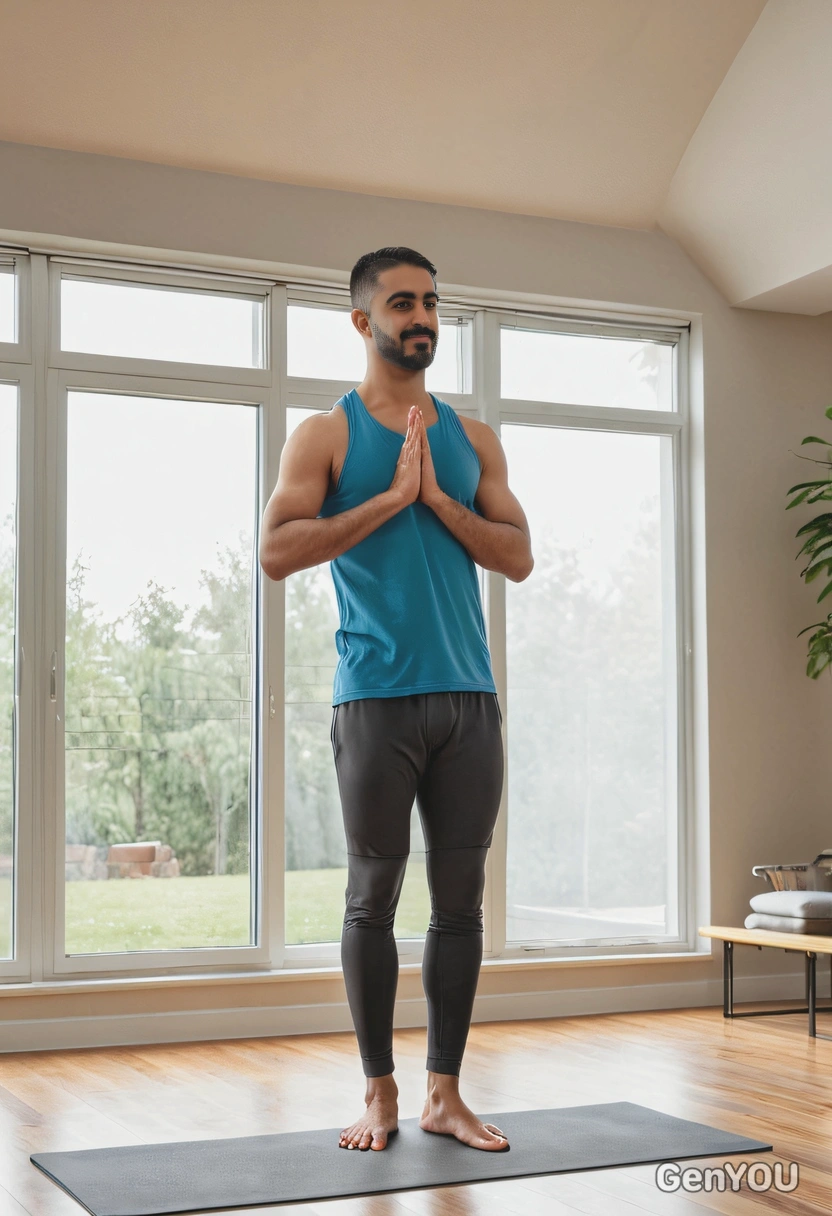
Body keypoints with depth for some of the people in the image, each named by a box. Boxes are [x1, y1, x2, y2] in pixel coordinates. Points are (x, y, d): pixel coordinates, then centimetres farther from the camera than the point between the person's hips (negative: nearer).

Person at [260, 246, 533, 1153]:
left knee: (461, 898, 6)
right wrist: (390, 497, -13)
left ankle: (445, 1093, 16)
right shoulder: (326, 435, 3)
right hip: (377, 696, -3)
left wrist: (437, 498, -7)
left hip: (468, 695, 4)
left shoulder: (473, 440, 14)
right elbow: (277, 551, -9)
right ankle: (379, 1093, 16)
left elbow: (518, 557, 7)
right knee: (373, 896, 3)